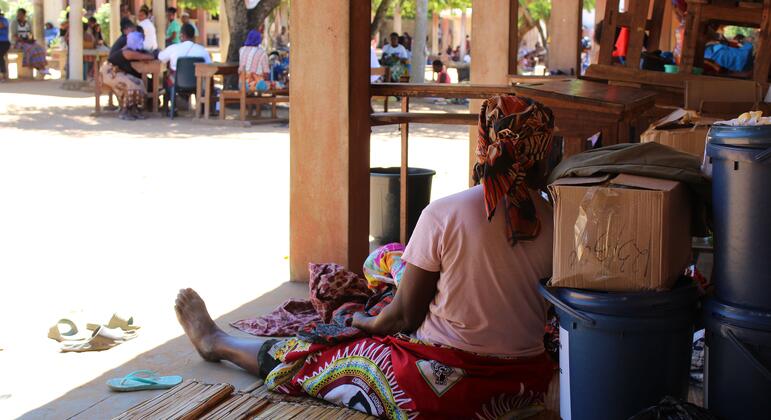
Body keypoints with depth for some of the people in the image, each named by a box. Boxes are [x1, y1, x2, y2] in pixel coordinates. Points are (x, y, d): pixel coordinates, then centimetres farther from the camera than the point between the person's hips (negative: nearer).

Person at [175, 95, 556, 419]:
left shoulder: (443, 215, -17)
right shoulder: (552, 222, -7)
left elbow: (405, 316, -10)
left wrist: (367, 322, 12)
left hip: (445, 388, -5)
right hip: (525, 384, 5)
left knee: (307, 358, 21)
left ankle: (216, 343, 46)